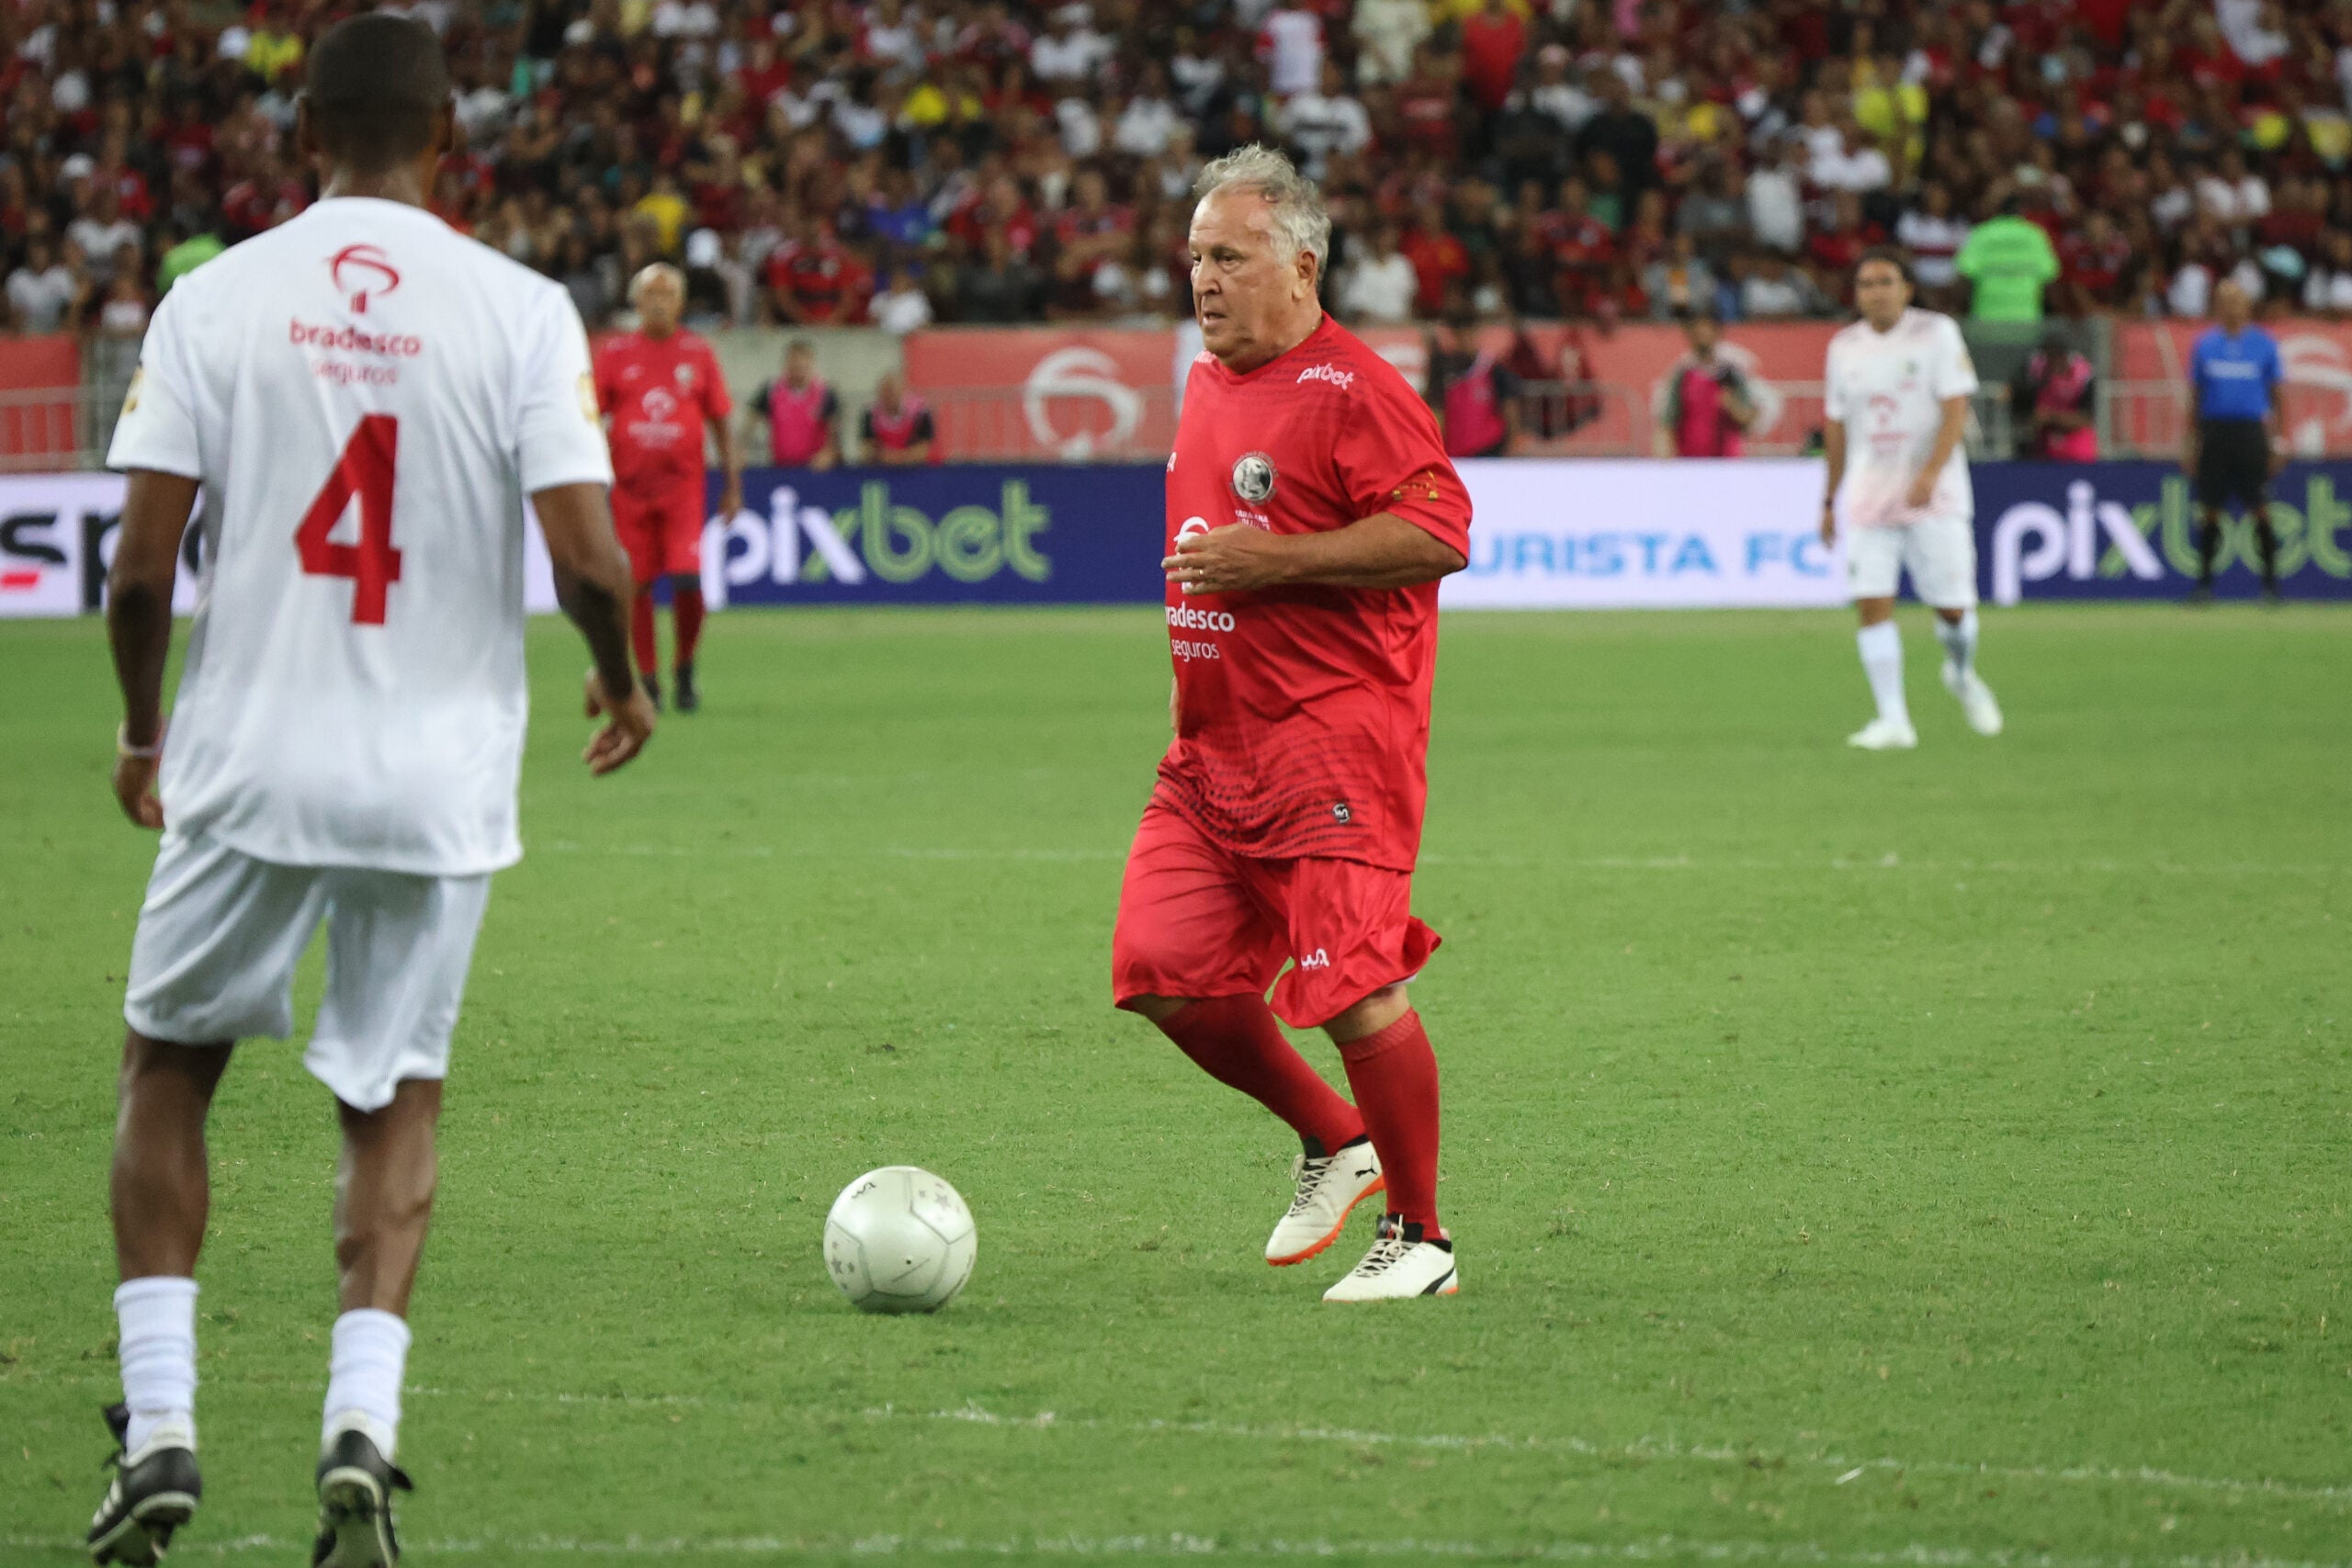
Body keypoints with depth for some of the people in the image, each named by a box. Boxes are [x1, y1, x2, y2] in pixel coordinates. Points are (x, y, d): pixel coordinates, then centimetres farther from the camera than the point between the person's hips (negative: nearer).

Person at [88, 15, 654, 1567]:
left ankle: (157, 1425, 10)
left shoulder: (216, 298, -3)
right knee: (395, 1105, 14)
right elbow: (590, 563, -11)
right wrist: (624, 688, 10)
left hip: (248, 766, 0)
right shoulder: (520, 311, -5)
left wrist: (143, 727, 13)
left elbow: (142, 566, -5)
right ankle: (363, 1425, -6)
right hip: (436, 782, 0)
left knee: (169, 1063, 19)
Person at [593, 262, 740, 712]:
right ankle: (648, 678, 13)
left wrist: (732, 485, 5)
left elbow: (721, 421, 8)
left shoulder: (698, 353, 4)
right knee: (638, 585, 2)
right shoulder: (615, 353, 3)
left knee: (687, 580, -13)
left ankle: (685, 670, 7)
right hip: (630, 485, 1)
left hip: (683, 485, -1)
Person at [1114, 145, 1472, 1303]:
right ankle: (1332, 1141, 19)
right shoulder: (1209, 382, 16)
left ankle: (1421, 1238, 6)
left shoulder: (1350, 388, -11)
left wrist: (1274, 561, -20)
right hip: (1213, 749, 9)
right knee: (1165, 975, -1)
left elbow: (1439, 533, -20)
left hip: (1334, 743, -8)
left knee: (1355, 995, -9)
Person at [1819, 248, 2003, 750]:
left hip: (1935, 493, -3)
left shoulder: (1937, 333, -4)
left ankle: (1962, 674, 31)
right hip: (1867, 496, 3)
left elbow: (1956, 409, -11)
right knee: (1872, 604, -9)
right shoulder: (1844, 347, 8)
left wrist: (1930, 474, -25)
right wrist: (1831, 501, 16)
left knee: (1953, 604, -2)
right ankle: (1893, 720, -6)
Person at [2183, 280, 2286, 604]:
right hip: (2213, 432, 1)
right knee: (2209, 510, 2)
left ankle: (2270, 578, 2)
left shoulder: (2264, 344, 5)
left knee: (2261, 510, -4)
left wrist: (2277, 440, 1)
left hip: (2251, 432, -1)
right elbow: (2194, 396, 12)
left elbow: (2278, 395, 8)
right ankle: (2204, 579, 9)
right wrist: (2191, 443, 8)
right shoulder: (2205, 344, 9)